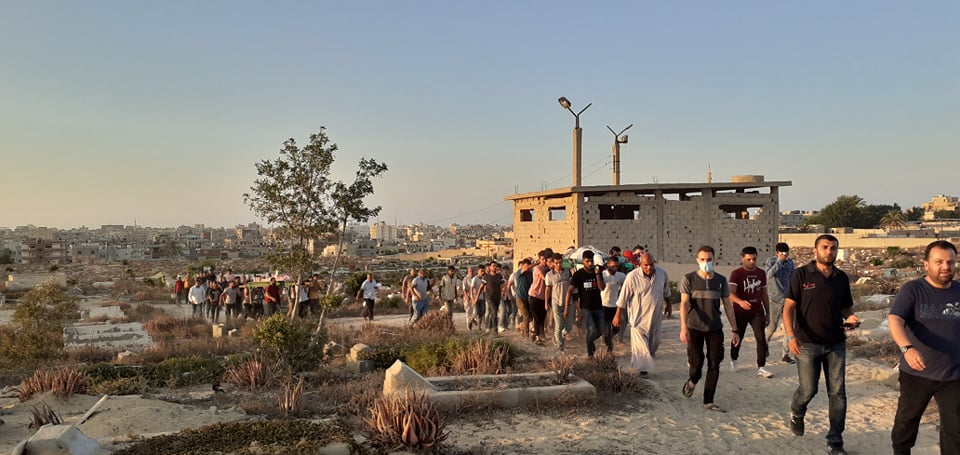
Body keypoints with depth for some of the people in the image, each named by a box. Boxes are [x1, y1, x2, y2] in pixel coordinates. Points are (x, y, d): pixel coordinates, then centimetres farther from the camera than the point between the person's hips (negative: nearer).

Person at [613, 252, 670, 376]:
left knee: (655, 342, 18)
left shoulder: (662, 273, -8)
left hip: (655, 316, 5)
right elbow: (623, 298, -12)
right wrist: (618, 315, -7)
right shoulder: (632, 277, -21)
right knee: (640, 344, -5)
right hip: (638, 317, -5)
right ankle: (642, 369, 4)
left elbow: (666, 291, 12)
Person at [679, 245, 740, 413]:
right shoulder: (689, 279, -5)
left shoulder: (721, 280, 4)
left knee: (714, 364, 0)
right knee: (696, 362, 0)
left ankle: (708, 401, 9)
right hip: (694, 328, -2)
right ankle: (692, 382, 34)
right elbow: (684, 303, -14)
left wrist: (735, 330, 4)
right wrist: (683, 327, -27)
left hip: (715, 329, 2)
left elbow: (728, 306, 7)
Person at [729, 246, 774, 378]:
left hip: (757, 312, 3)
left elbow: (764, 295, 12)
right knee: (737, 338, 12)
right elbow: (731, 293, -25)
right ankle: (734, 359, 39)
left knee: (761, 338, -12)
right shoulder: (736, 274, -12)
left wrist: (768, 313, 12)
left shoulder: (761, 273, 4)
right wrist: (740, 301, -45)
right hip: (740, 312, -3)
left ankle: (761, 368, -7)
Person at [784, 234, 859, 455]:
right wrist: (791, 336, -20)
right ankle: (796, 413, 37)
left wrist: (850, 318, -8)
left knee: (837, 393, 3)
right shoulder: (801, 275, -7)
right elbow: (789, 307, -9)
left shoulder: (841, 278, 5)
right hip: (807, 344, -3)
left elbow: (846, 307, 16)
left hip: (836, 344, 3)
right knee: (808, 390, 3)